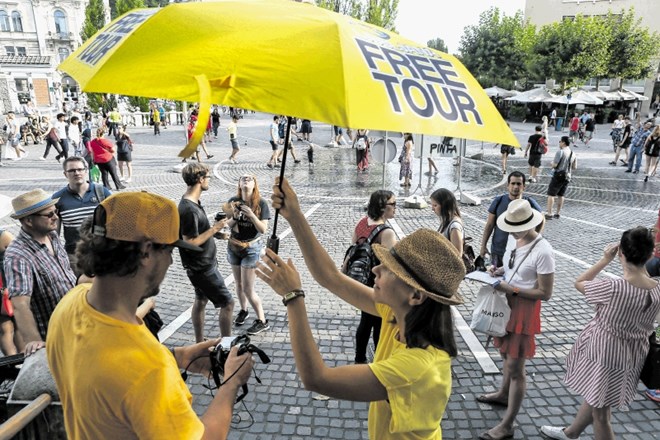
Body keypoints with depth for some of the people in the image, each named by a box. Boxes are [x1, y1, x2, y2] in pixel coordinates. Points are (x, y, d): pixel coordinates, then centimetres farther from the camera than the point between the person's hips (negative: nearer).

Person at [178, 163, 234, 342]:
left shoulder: (192, 202, 4)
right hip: (202, 267, -10)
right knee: (227, 303, -1)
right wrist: (214, 229, -22)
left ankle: (199, 344, 35)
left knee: (201, 300, 20)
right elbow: (190, 242, -25)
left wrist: (215, 230, 8)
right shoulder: (189, 209, -27)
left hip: (201, 264, 10)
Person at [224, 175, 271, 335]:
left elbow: (263, 229, -17)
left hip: (251, 249, -4)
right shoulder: (233, 201, -5)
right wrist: (234, 217, -21)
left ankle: (262, 321, 14)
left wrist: (251, 215, -30)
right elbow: (228, 225, 0)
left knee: (248, 289, -2)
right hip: (233, 247, 4)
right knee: (238, 283, 17)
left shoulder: (261, 204, -14)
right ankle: (243, 310, 42)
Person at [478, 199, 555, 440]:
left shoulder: (543, 251, -24)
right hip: (506, 303, 8)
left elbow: (545, 293, -20)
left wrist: (511, 289, -24)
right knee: (506, 354, 25)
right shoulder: (514, 239, 0)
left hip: (524, 309, -8)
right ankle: (503, 394, 49)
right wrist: (498, 270, -3)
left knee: (516, 368, 1)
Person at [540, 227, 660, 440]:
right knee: (594, 397, 29)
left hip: (605, 353, -7)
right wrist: (640, 263, 4)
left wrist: (605, 260, -8)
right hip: (632, 355, 7)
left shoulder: (613, 287, -32)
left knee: (600, 413, 13)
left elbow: (579, 282, -12)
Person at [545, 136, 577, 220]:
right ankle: (557, 213, 18)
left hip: (558, 175, -7)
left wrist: (552, 164, 2)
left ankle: (549, 214, -5)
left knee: (551, 194, -3)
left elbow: (554, 165, -19)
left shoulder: (560, 152, -14)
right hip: (567, 177, 7)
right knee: (561, 195, 14)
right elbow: (575, 167, 12)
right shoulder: (573, 153, 9)